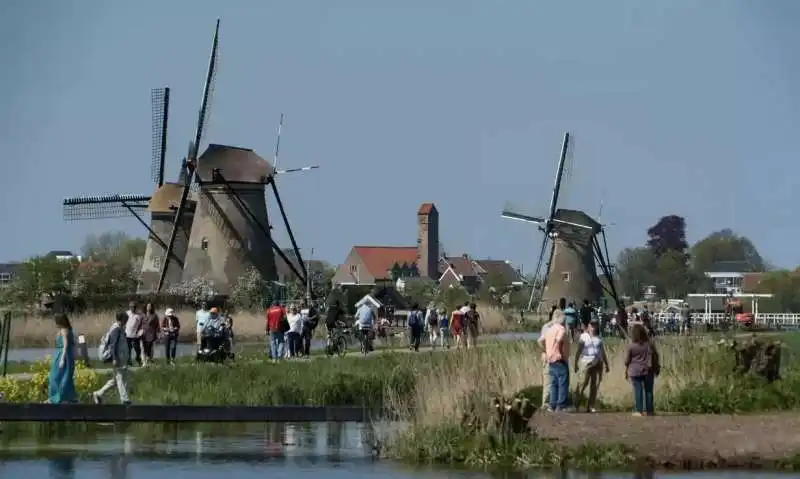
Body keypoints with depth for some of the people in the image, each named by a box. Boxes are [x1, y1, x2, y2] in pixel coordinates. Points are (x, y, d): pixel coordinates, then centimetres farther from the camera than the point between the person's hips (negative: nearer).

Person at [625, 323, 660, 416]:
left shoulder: (631, 346, -10)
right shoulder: (650, 344, -5)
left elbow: (627, 360, -3)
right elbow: (655, 357, 0)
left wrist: (626, 372, 9)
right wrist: (657, 368, 12)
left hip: (635, 371, -2)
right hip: (648, 371, 2)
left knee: (638, 391, 0)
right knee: (648, 390, 8)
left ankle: (638, 411, -2)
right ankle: (649, 410, 9)